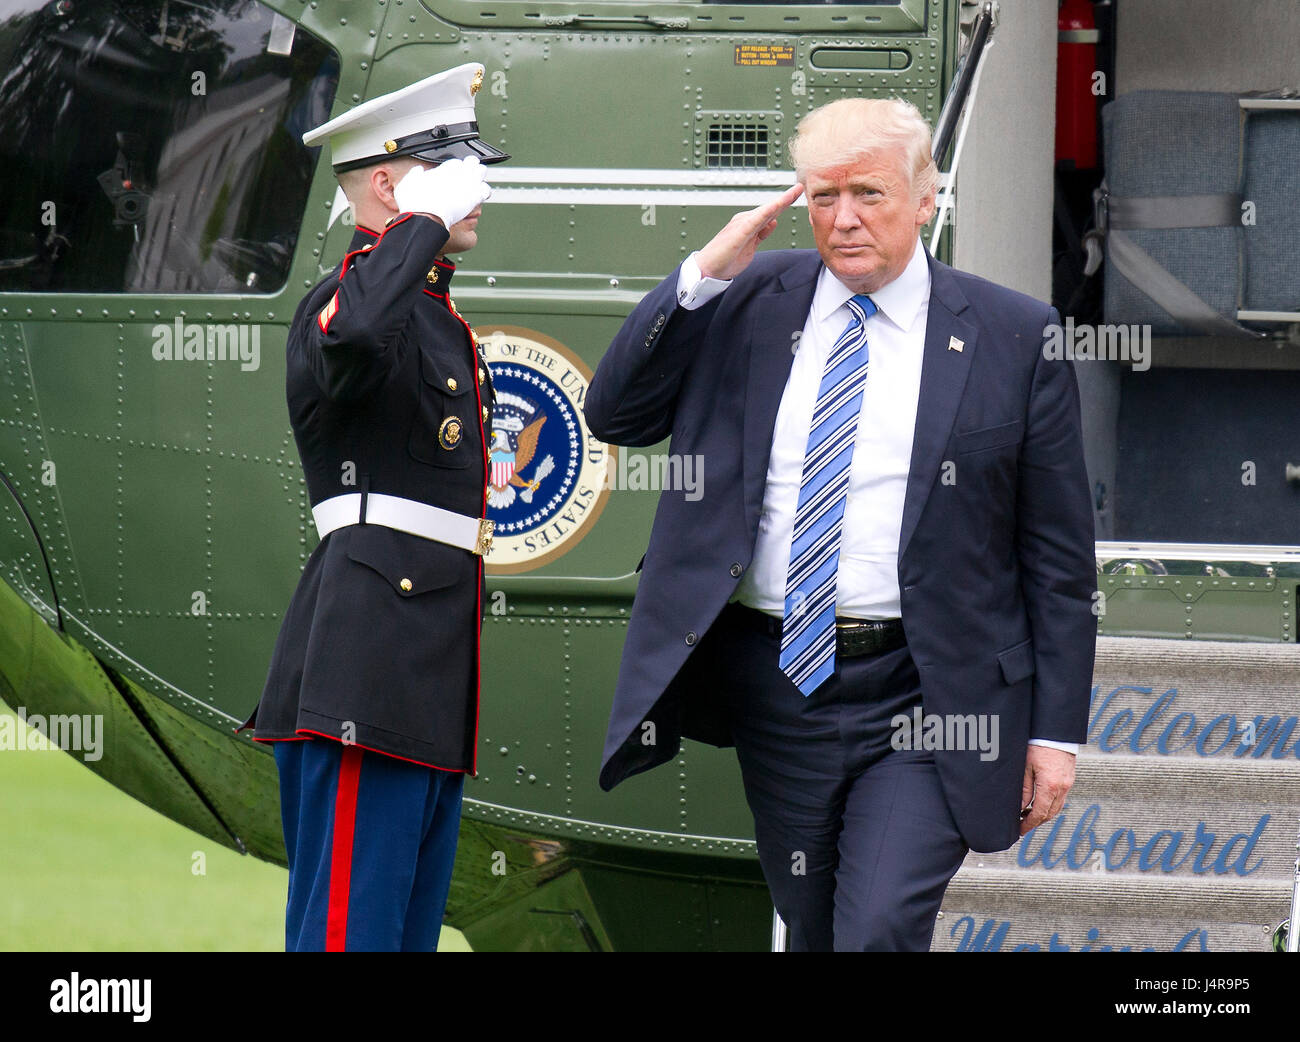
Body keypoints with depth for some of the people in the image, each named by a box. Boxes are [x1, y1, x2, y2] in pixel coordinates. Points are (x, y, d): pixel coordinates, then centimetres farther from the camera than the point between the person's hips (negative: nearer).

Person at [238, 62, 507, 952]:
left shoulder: (438, 315, 22)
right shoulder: (347, 299, -10)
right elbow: (353, 336, -37)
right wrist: (428, 223, -22)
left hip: (433, 669, 10)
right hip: (369, 668, -10)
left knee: (411, 927, 11)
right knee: (350, 926, -12)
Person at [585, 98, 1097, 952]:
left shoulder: (1013, 338, -1)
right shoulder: (750, 304, 7)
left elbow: (1059, 556, 1)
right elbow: (614, 416, 3)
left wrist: (1056, 731, -3)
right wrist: (703, 275, -7)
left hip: (924, 698, -4)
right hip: (778, 688, 4)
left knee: (879, 934, -19)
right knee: (813, 935, 12)